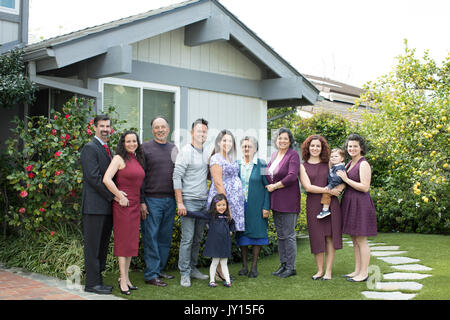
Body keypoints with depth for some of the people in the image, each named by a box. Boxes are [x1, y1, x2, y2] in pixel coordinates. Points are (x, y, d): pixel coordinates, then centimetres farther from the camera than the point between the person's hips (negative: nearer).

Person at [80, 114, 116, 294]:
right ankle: (92, 283, 3)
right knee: (93, 246, -3)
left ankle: (97, 280, 19)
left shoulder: (108, 150, 20)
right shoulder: (89, 148, -8)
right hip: (94, 205, -9)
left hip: (107, 206, 9)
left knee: (103, 245, 12)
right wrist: (113, 195, -16)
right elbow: (93, 177, -16)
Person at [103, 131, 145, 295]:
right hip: (122, 205, -7)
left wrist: (141, 203, 13)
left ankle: (125, 277, 21)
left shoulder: (137, 160, 14)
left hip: (135, 205, 7)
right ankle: (123, 280, 3)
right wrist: (120, 197, -14)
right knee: (123, 240, -3)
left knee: (132, 241, 11)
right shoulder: (119, 158, -8)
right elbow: (106, 179, -19)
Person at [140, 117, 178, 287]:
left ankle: (159, 269, 21)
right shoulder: (145, 147, -2)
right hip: (151, 200, -5)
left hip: (170, 200, 5)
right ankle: (151, 274, 4)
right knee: (150, 238, -2)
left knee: (165, 237, 10)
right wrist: (141, 201, -10)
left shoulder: (173, 148, 13)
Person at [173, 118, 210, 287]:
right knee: (187, 238, -4)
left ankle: (193, 268, 22)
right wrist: (180, 202, -15)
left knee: (198, 238, 11)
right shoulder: (185, 152, -7)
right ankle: (184, 273, 3)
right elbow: (177, 177, -11)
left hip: (204, 202, 7)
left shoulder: (206, 154, 13)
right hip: (189, 202, -6)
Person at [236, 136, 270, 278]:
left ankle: (254, 267, 10)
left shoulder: (261, 165, -3)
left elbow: (267, 187, -4)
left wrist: (266, 207, -10)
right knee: (242, 234, 6)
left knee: (256, 233, 1)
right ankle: (244, 265, 17)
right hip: (240, 205, 3)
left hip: (256, 205, -3)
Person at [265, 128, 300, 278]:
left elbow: (292, 177, -19)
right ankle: (283, 264, 23)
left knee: (289, 235, -2)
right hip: (276, 201, 8)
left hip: (288, 200, -8)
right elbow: (268, 173, 22)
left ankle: (291, 267, 6)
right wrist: (270, 185, 4)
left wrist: (274, 186, -12)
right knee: (280, 234, 14)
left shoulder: (293, 155, -9)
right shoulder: (274, 154, 13)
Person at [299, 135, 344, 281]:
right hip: (313, 205, -1)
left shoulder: (328, 164, 10)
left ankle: (328, 271, 4)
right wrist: (329, 190, -10)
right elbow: (308, 187, -6)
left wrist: (338, 187, -12)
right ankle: (319, 270, 12)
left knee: (330, 237, -1)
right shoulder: (303, 166, 6)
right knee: (317, 238, 2)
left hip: (330, 204, 1)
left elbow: (342, 181, 10)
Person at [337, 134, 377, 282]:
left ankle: (364, 273, 3)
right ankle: (357, 270, 20)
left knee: (361, 240, -4)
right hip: (350, 203, 9)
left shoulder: (363, 164, -12)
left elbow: (365, 187, -19)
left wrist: (346, 179, -16)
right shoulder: (350, 163, 14)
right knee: (354, 239, 13)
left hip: (360, 204, -9)